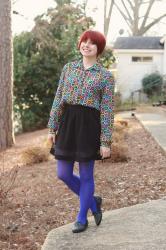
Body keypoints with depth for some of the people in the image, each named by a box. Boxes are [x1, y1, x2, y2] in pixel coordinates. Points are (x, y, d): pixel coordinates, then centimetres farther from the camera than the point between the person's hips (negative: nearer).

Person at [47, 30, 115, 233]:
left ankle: (82, 218, 24)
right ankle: (93, 201, 30)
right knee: (63, 174, 6)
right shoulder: (68, 68, 9)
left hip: (89, 125, -4)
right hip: (67, 123, 4)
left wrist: (106, 142, -8)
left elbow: (107, 110, -4)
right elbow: (58, 99, 10)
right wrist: (52, 128, 6)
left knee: (86, 175, 5)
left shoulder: (105, 75, -2)